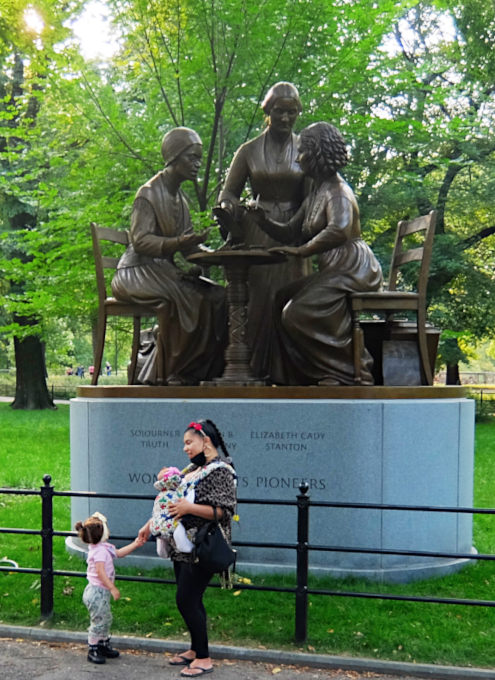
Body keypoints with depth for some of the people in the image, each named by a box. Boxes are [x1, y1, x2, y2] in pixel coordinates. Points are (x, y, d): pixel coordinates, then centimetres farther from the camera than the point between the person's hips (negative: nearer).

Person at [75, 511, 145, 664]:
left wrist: (134, 545, 17)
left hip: (101, 592, 11)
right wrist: (112, 588, -26)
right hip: (97, 592, -11)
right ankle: (93, 650, 9)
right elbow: (100, 572, -29)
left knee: (106, 619, 21)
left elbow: (119, 553, 22)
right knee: (99, 621, -1)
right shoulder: (100, 550, -23)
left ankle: (104, 645, 34)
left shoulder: (104, 547, 9)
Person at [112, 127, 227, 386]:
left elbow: (187, 245, 18)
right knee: (189, 299, -32)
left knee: (217, 296, -15)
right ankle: (171, 373, -21)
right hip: (138, 273, -8)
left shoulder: (180, 197, 18)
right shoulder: (149, 193, -8)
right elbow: (140, 241, -19)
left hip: (165, 271, 8)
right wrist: (178, 244, -35)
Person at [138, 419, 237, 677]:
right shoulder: (192, 469, 13)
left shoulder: (220, 471, -13)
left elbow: (225, 511, -20)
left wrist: (190, 508, -25)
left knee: (186, 600, -7)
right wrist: (151, 524, 22)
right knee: (191, 600, 14)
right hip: (182, 547, 8)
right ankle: (195, 650, 27)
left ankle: (203, 658, 4)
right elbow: (173, 502, 23)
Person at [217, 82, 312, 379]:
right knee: (255, 301, -6)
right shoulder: (249, 151, 8)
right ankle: (252, 370, -3)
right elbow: (229, 191, 10)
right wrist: (229, 205, -14)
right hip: (257, 236, 0)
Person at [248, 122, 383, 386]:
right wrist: (263, 221, 3)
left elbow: (339, 230, -30)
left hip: (353, 271, -10)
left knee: (299, 313, -20)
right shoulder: (315, 195, 19)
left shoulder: (337, 190, -12)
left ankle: (351, 372, -11)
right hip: (333, 271, 10)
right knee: (282, 301, 5)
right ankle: (302, 374, 6)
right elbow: (290, 233, 20)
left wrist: (302, 251, -25)